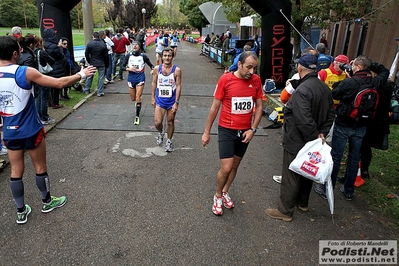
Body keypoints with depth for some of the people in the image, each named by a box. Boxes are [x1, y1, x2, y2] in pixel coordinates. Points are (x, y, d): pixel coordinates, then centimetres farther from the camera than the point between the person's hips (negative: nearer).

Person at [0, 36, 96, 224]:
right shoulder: (25, 72, -17)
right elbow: (59, 83, -16)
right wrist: (82, 74, -2)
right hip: (31, 131, -5)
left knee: (16, 171, 14)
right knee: (40, 168, 14)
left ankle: (21, 212, 27)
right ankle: (47, 202, 33)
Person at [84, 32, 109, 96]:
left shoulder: (89, 44, -5)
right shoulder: (103, 44, -5)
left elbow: (86, 54, 1)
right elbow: (106, 56, -2)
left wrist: (89, 61, 15)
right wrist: (106, 64, 8)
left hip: (92, 63, 1)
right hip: (101, 64, -1)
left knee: (90, 76, 15)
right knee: (101, 77, 4)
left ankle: (87, 90, 24)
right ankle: (100, 92, 5)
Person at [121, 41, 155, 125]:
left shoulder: (143, 56, -2)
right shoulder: (128, 56, 2)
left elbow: (151, 65, 6)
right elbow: (122, 66, 4)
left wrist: (152, 70, -15)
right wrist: (129, 69, -13)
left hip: (140, 79, -3)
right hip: (131, 79, 3)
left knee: (138, 98, -8)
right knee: (133, 99, 11)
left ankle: (137, 116, 3)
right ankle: (138, 100, 49)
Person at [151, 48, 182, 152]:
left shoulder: (177, 70, -8)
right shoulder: (157, 69, -1)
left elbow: (178, 86, -8)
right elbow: (154, 83, 8)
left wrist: (176, 102, -13)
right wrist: (153, 98, 5)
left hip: (171, 101, -1)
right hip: (160, 100, 1)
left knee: (170, 122, 10)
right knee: (157, 122, -6)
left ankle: (169, 141, 30)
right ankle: (161, 133, 29)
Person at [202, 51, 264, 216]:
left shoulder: (256, 81, -4)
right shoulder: (225, 80, -13)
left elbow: (259, 107, 4)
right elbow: (215, 107, -7)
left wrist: (253, 129, -7)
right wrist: (207, 132, -4)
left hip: (245, 131, 4)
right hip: (227, 130, -4)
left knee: (235, 165, 16)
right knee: (226, 168, -7)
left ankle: (225, 192, 39)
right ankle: (218, 196, 21)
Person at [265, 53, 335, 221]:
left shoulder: (302, 90, -27)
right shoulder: (324, 88, 3)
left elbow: (304, 121, -32)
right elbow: (330, 114, 8)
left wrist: (315, 137, -18)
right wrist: (321, 133, 2)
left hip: (296, 143, -9)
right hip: (310, 143, 9)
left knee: (290, 177, 4)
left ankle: (285, 211, 18)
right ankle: (302, 203, 42)